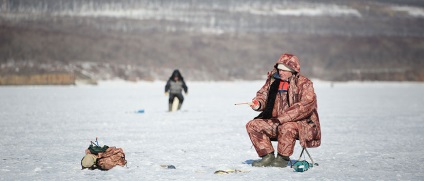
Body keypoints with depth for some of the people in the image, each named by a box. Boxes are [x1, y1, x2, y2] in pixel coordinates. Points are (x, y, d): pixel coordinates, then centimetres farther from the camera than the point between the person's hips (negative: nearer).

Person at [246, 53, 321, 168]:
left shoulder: (304, 84, -12)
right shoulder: (273, 80, 6)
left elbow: (305, 107, -22)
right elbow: (263, 94, 11)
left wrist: (282, 118, -27)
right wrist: (258, 104, -16)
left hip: (300, 123, -7)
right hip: (275, 122, 7)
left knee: (287, 127, -39)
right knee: (252, 126, -7)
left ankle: (283, 158, -18)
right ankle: (268, 157, -3)